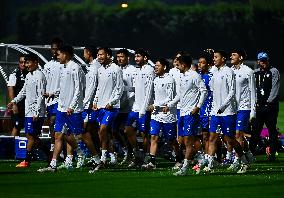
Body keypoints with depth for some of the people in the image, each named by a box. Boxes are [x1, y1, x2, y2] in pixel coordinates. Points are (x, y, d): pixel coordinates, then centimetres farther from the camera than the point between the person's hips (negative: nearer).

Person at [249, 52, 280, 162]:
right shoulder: (255, 73, 13)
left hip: (270, 106, -3)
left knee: (272, 131, 0)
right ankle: (251, 152, 0)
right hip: (259, 106, 3)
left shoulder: (274, 72, 1)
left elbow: (275, 89, -5)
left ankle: (272, 154, 4)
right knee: (255, 130, -1)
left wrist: (269, 102, -10)